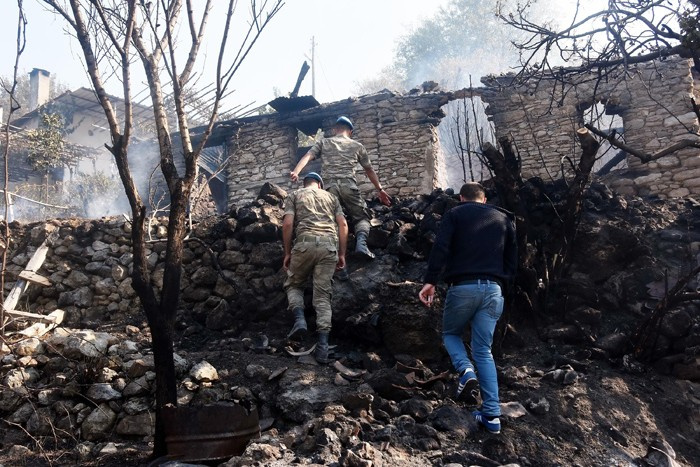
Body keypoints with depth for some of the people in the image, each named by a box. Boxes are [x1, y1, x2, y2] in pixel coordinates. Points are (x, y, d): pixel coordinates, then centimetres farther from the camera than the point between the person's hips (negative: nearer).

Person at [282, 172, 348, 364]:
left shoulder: (294, 196, 19)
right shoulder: (331, 197, 26)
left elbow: (288, 224, 4)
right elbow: (343, 225, 15)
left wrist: (287, 252, 10)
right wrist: (342, 254, 16)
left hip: (305, 243, -2)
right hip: (329, 245, 2)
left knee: (293, 284, 19)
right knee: (323, 294, 1)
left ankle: (299, 318, -8)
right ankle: (323, 344, -11)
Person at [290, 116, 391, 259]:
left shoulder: (323, 142, 21)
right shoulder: (357, 146, 21)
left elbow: (308, 156, 3)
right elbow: (369, 170, 28)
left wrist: (296, 172, -10)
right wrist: (380, 189, 35)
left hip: (329, 186, 1)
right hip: (349, 185, -1)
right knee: (362, 217, 10)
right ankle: (361, 242, -18)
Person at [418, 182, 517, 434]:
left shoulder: (455, 214, 7)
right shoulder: (504, 218, 19)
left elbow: (441, 247, -8)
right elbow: (512, 258, 16)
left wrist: (430, 281, -9)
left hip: (463, 287, -3)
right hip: (493, 289, 3)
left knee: (450, 333, 22)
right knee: (484, 351, 12)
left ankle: (466, 371, -8)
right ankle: (492, 415, 5)